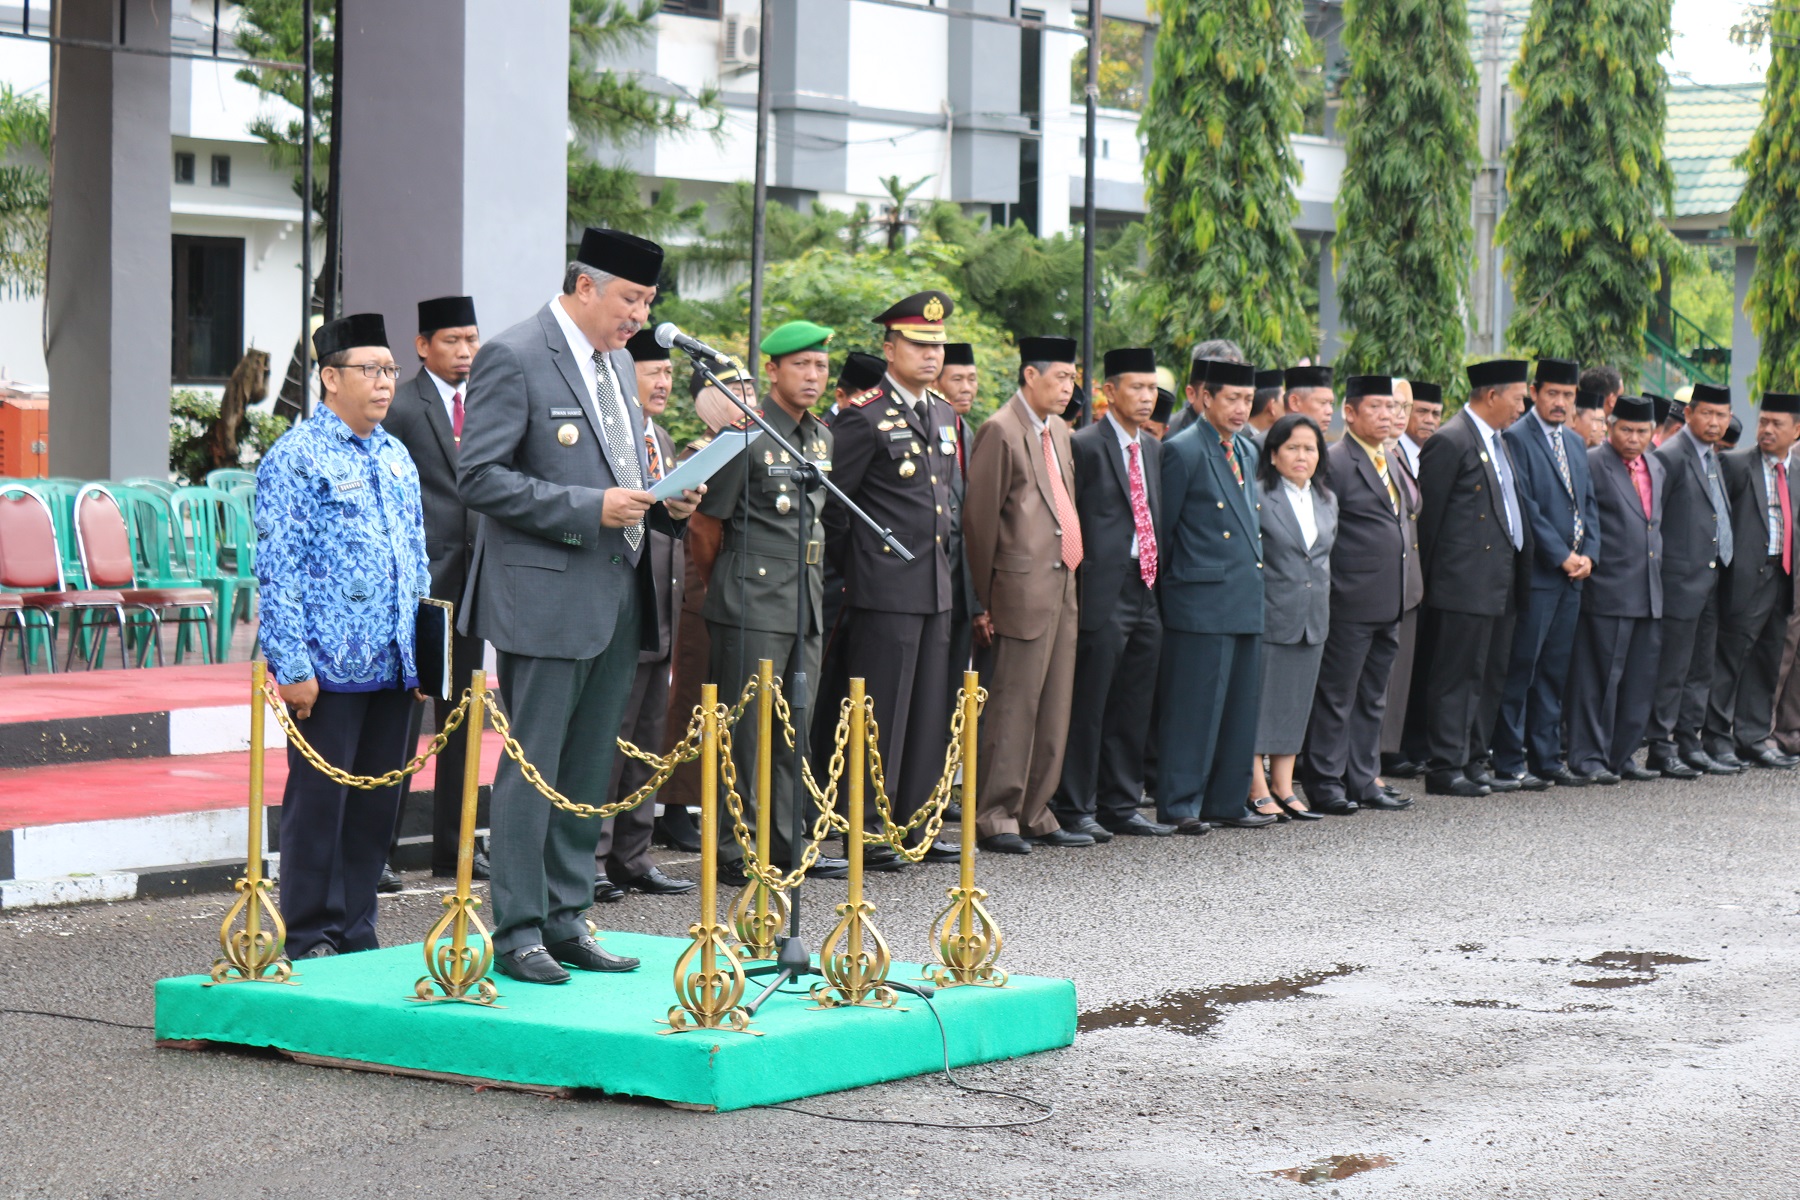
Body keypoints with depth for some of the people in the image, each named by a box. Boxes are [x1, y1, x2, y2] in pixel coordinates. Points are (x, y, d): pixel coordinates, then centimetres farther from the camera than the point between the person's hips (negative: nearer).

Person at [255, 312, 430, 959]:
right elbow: (278, 568, -11)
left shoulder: (396, 457, 15)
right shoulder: (296, 457, -7)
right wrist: (292, 664, -16)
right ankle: (310, 939, 9)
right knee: (318, 802, 0)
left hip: (393, 666, 7)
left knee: (379, 802, 11)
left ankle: (357, 934, 20)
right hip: (329, 666, -7)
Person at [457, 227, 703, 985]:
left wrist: (664, 502, 5)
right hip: (545, 599, -8)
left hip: (615, 601, 8)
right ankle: (517, 933, 2)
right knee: (531, 773, -4)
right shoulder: (513, 359, -10)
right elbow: (480, 477, -16)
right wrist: (589, 507, -20)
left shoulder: (616, 362, 17)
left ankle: (567, 923, 19)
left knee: (589, 775, 12)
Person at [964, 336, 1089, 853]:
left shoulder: (1057, 430, 17)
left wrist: (1070, 570, 13)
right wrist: (984, 600, -11)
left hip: (1062, 586, 8)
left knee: (1052, 711, 10)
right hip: (1022, 591, -8)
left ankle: (1035, 814, 17)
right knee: (1013, 708, -5)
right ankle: (996, 818, 0)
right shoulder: (1001, 431, -9)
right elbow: (979, 518, -10)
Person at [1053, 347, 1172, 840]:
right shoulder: (1084, 446, -7)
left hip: (1144, 594, 8)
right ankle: (1074, 808, 3)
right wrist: (1074, 590, -11)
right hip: (1104, 592, -8)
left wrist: (1157, 574, 12)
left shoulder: (1153, 449, 16)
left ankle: (1121, 805, 19)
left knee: (1133, 707, 11)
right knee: (1088, 706, -3)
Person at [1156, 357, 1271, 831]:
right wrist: (1173, 584, -3)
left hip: (1247, 603, 8)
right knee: (1194, 706, -5)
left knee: (1241, 705, 10)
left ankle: (1228, 802, 18)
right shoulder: (1182, 451, -8)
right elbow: (1163, 530, -6)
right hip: (1202, 604, -8)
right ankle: (1179, 806, 1)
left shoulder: (1247, 452, 16)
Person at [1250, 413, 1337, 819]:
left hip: (1311, 619, 6)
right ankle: (1258, 791, 1)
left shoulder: (1327, 501, 13)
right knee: (1257, 706, -3)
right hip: (1268, 618, -6)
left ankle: (1284, 789, 15)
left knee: (1295, 706, 10)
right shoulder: (1257, 496, -8)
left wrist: (1320, 597, 16)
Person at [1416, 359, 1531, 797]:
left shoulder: (1496, 440, 18)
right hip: (1464, 584, -9)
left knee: (1489, 676, 12)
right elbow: (1428, 515, -11)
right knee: (1456, 676, -5)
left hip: (1499, 581, 9)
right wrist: (1428, 575, -9)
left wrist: (1518, 562, 16)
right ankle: (1445, 768, -2)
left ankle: (1473, 762, 18)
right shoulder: (1450, 442, -11)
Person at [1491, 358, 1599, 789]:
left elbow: (1588, 505, 18)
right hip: (1535, 574, -8)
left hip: (1571, 575, 8)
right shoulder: (1516, 438, -8)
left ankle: (1547, 758, 15)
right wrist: (1562, 556, -14)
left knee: (1555, 671, 10)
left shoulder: (1575, 444, 18)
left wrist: (1588, 554, 2)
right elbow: (1525, 507, -14)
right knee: (1521, 669, -5)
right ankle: (1510, 762, -2)